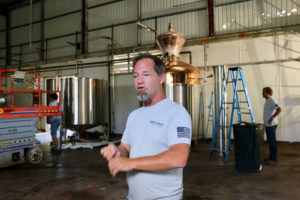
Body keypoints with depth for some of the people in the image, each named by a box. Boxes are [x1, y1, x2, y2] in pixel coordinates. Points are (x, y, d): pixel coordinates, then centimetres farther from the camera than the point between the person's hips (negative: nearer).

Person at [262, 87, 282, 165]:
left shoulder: (272, 101, -16)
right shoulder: (267, 101, 14)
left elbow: (279, 109, -27)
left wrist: (272, 118, -24)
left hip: (271, 125, -10)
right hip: (268, 125, 10)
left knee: (272, 142, -2)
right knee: (270, 141, 15)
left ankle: (273, 159, 6)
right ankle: (271, 157, 25)